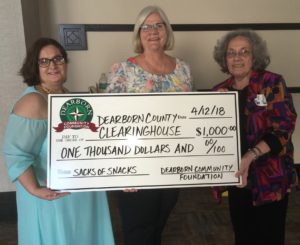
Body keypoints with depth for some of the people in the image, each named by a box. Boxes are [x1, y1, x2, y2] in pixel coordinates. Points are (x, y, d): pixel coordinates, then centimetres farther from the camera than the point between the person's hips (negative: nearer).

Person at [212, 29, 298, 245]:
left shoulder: (273, 83, -7)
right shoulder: (220, 90, 5)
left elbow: (283, 128, -16)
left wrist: (250, 156, -27)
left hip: (270, 178, -3)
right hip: (235, 176, 4)